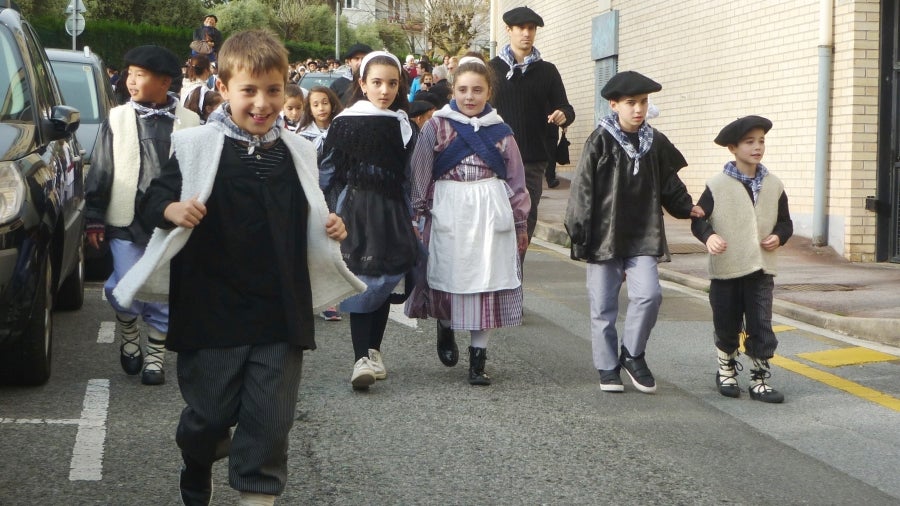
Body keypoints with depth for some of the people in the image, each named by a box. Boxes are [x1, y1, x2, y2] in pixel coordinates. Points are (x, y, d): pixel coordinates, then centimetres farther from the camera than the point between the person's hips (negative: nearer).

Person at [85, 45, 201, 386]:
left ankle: (155, 356, 21)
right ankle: (128, 333, 24)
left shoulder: (189, 123, 2)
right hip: (126, 221, 0)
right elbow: (100, 172, 5)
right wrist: (94, 217, 2)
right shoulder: (117, 119, 4)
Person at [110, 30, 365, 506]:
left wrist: (329, 230, 0)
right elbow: (152, 200, -5)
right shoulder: (196, 146, -5)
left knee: (270, 422, 1)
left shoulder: (296, 152, 7)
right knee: (209, 414, 9)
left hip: (280, 315, 2)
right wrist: (172, 210, -26)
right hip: (212, 311, -2)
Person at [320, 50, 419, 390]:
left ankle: (372, 352, 9)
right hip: (354, 212, -3)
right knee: (360, 283, -5)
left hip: (390, 213, 3)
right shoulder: (343, 123, -2)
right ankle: (362, 359, -7)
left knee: (384, 282, 4)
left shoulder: (402, 125, 8)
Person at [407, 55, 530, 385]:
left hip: (490, 213, 1)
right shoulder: (437, 126, 2)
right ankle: (445, 329, 34)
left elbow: (515, 178, 12)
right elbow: (419, 173, 2)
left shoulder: (500, 131, 8)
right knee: (448, 275, 2)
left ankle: (477, 361, 6)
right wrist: (417, 214, -2)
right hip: (448, 211, -1)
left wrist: (520, 222, 13)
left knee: (486, 280, 0)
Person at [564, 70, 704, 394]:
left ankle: (633, 354, 9)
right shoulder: (600, 142, -6)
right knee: (603, 305, 5)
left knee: (649, 294, -13)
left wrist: (686, 207, 1)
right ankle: (607, 367, 19)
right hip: (605, 236, -2)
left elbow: (669, 185, 16)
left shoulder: (656, 143, 5)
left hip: (643, 236, 2)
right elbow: (583, 189, -5)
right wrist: (580, 234, -7)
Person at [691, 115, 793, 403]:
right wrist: (708, 236, -24)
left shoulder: (774, 185, 4)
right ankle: (726, 372, 31)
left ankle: (759, 380, 9)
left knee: (761, 327, -1)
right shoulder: (717, 185, -6)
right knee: (727, 327, 11)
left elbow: (785, 222, 13)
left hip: (761, 270, 2)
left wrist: (779, 236, -8)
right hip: (726, 269, -2)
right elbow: (698, 219, -4)